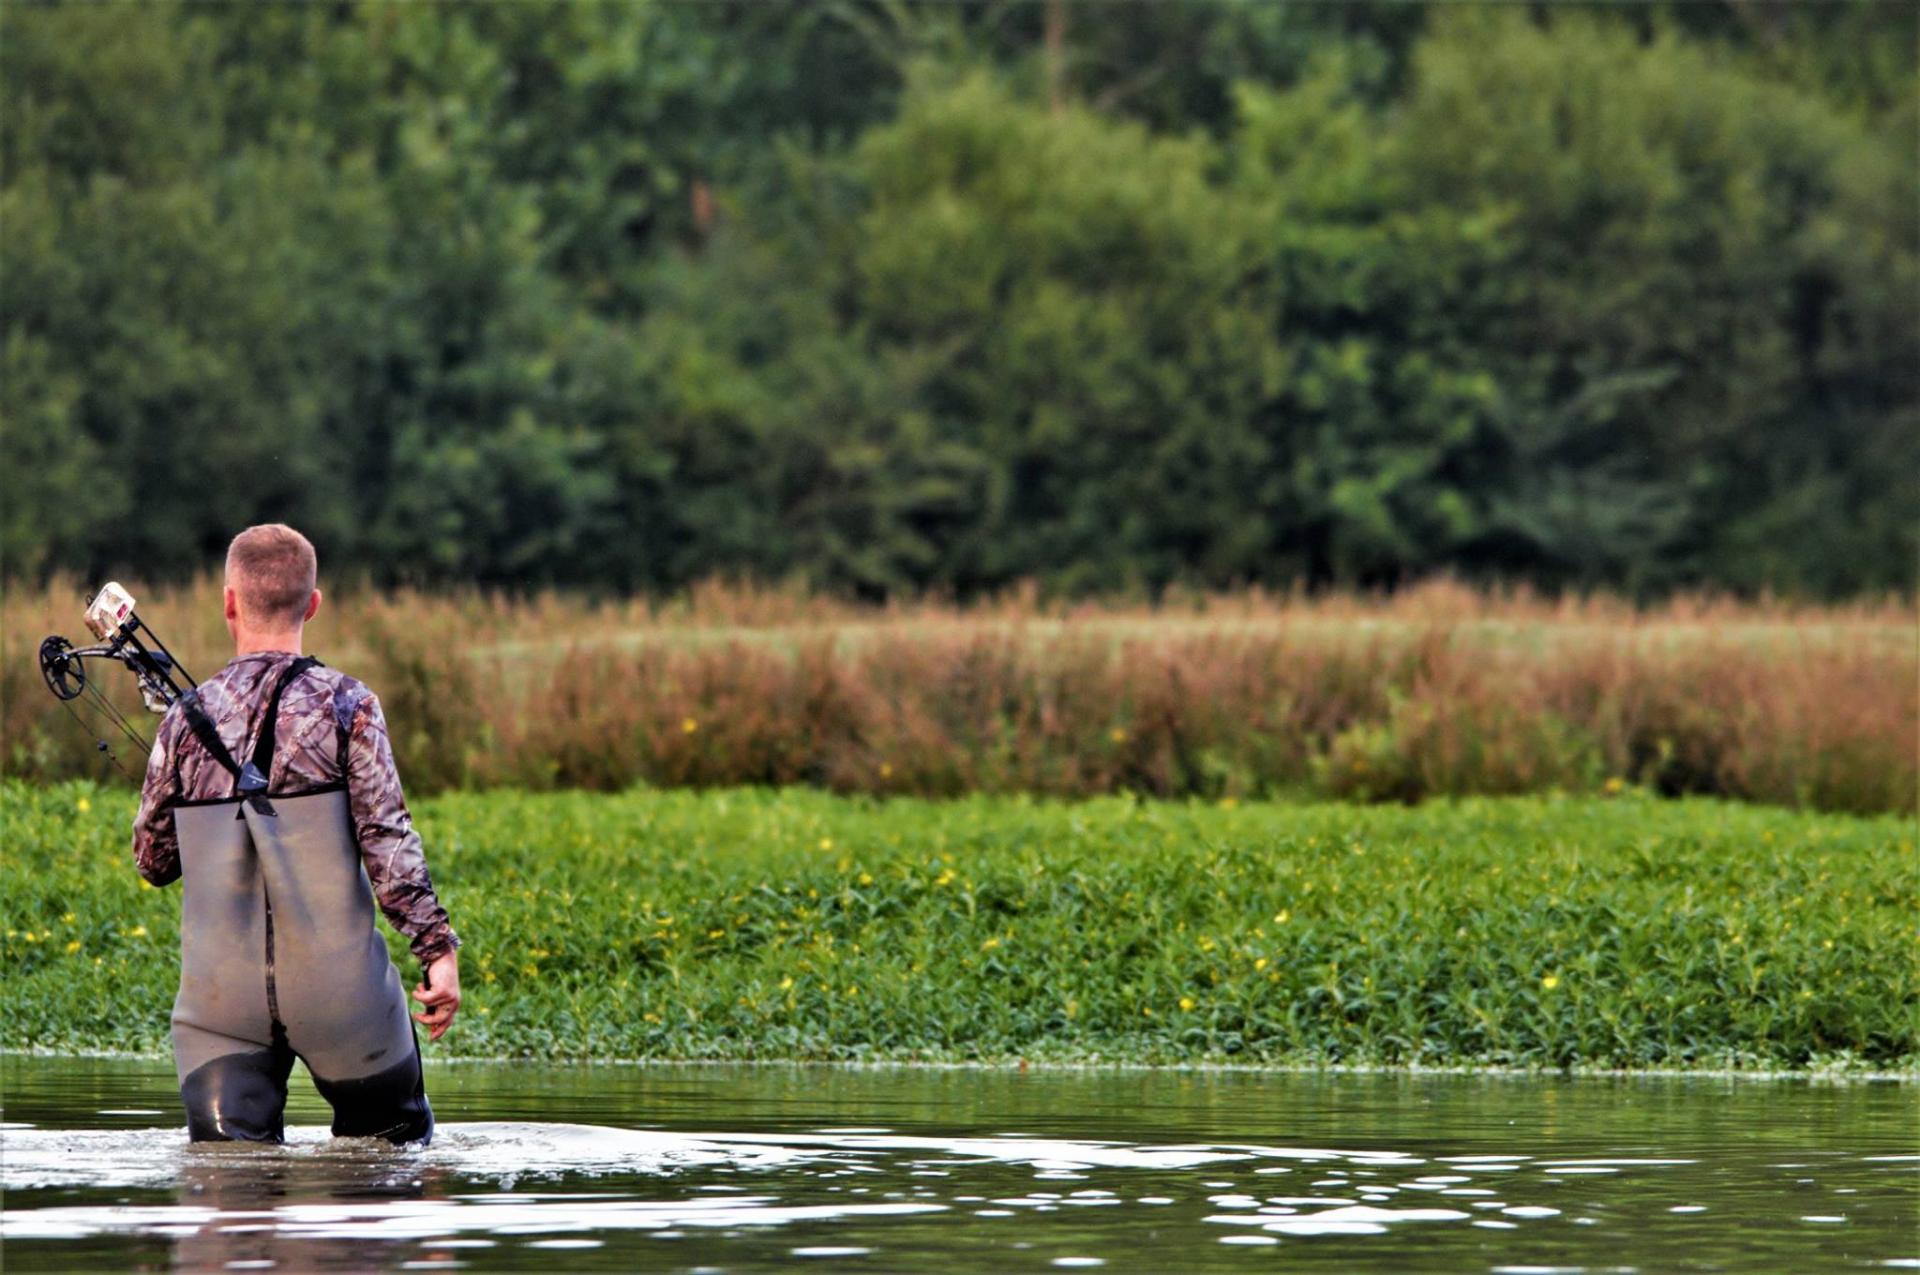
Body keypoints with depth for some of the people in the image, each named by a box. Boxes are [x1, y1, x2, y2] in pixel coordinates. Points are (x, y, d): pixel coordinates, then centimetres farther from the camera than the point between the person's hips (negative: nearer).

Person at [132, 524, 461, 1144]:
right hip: (337, 985, -2)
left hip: (221, 993, 2)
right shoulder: (343, 704, -5)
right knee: (397, 1140, 16)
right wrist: (439, 948, -8)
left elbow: (152, 860, 10)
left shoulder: (187, 719, 3)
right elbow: (387, 838, -11)